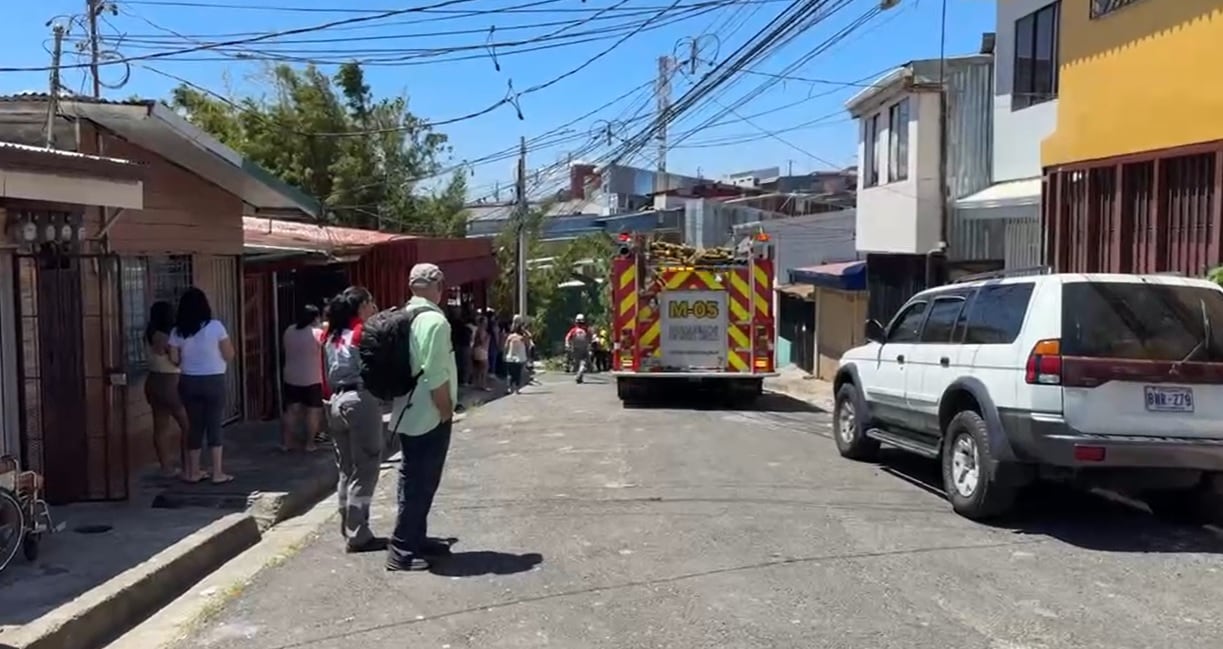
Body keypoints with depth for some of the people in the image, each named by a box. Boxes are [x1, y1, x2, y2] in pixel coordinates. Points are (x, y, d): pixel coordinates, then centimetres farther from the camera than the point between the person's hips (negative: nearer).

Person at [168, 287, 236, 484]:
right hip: (213, 381, -3)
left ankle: (193, 472, 19)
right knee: (214, 425, 3)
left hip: (188, 382, 3)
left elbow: (174, 359, 2)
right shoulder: (215, 326, -10)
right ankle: (217, 473, 4)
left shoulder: (177, 331, -1)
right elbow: (229, 355, -6)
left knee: (195, 425, 13)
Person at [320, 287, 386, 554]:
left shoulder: (330, 335, 14)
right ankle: (358, 537, -1)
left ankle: (349, 531, 20)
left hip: (336, 402, 8)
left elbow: (325, 376, 13)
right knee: (364, 472, -3)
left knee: (346, 471, 14)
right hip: (362, 401, -8)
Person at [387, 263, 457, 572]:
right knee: (421, 482, -3)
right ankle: (402, 551, 1)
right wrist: (447, 411, -12)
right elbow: (435, 375, -24)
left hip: (409, 413, 9)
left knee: (414, 479, 17)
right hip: (429, 415, -9)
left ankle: (415, 539, 28)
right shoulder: (434, 320, -18)